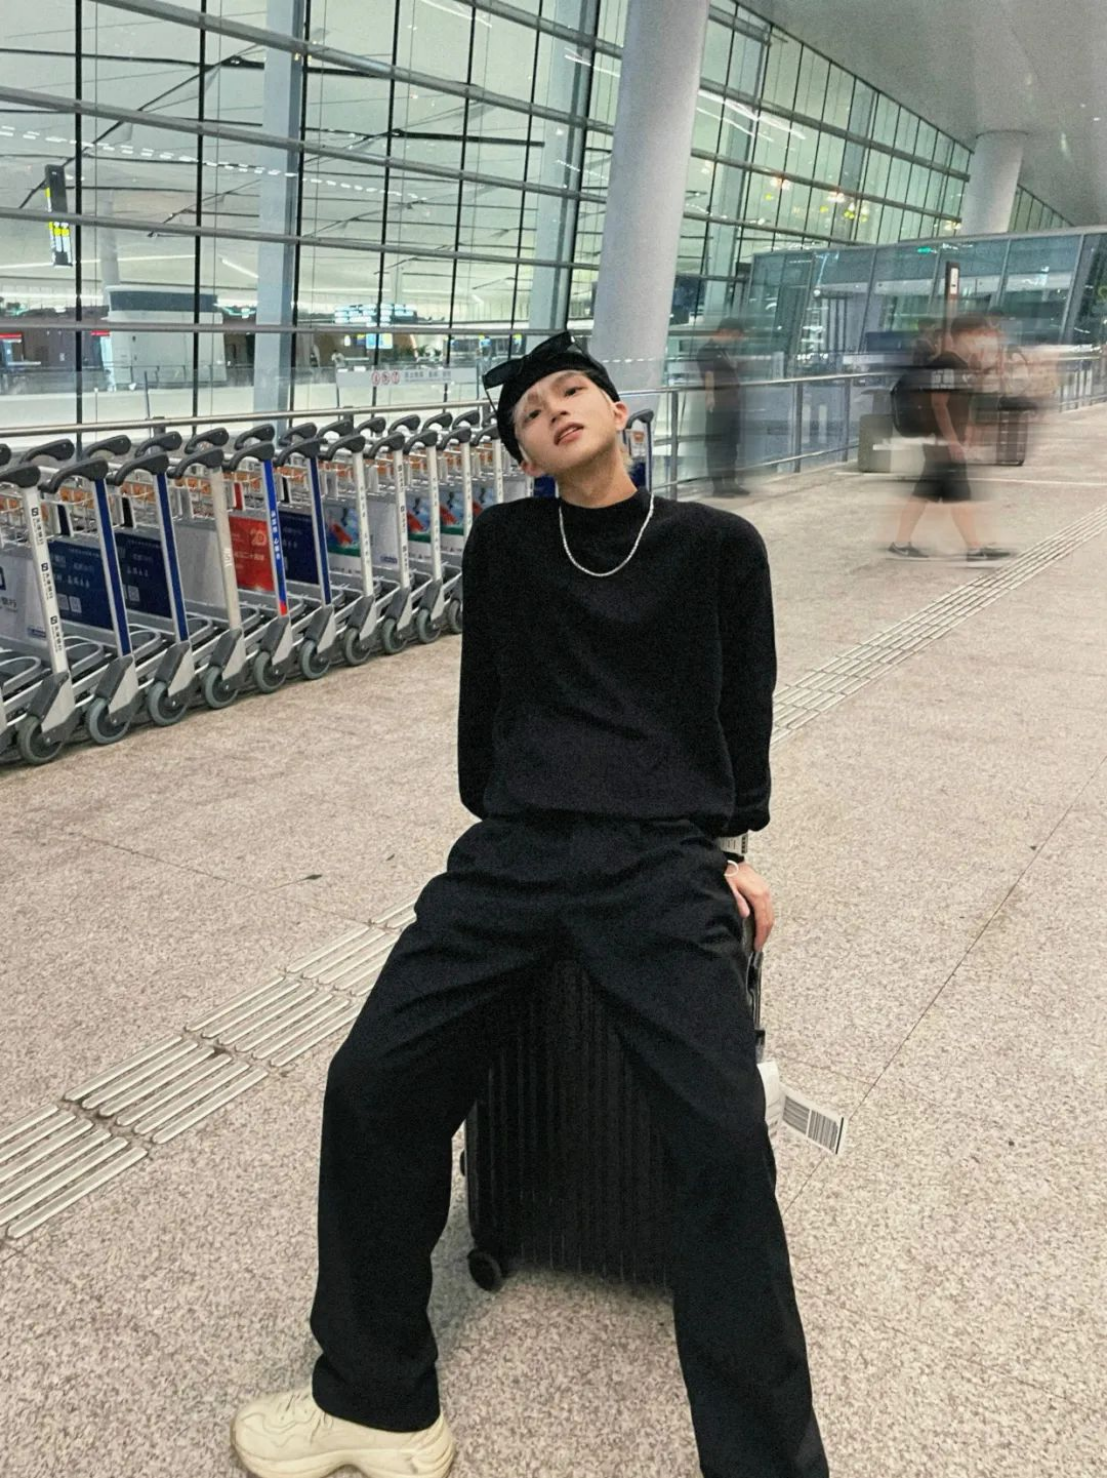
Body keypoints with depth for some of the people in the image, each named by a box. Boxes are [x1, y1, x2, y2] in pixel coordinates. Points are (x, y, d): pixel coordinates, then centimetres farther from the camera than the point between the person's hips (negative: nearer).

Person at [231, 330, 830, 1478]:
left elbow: (745, 708, 13)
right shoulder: (504, 545, 14)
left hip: (664, 862, -2)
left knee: (727, 1136, -23)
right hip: (513, 852, 2)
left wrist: (730, 850, 5)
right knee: (372, 1083, -15)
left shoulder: (719, 546, 9)